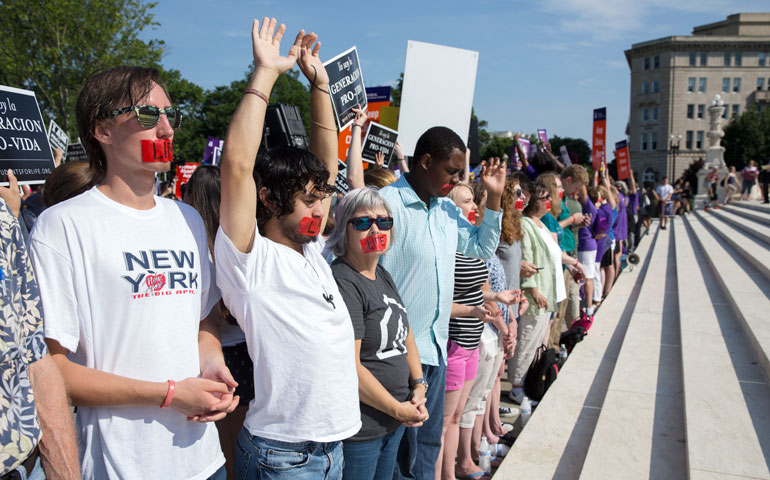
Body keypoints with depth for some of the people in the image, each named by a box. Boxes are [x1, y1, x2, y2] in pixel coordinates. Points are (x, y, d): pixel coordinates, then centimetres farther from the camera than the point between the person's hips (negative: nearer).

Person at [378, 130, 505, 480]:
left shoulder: (447, 209, 12)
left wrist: (494, 197, 11)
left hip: (436, 346, 8)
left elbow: (482, 248, 22)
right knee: (404, 448, 4)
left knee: (429, 443, 19)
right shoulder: (388, 203, -15)